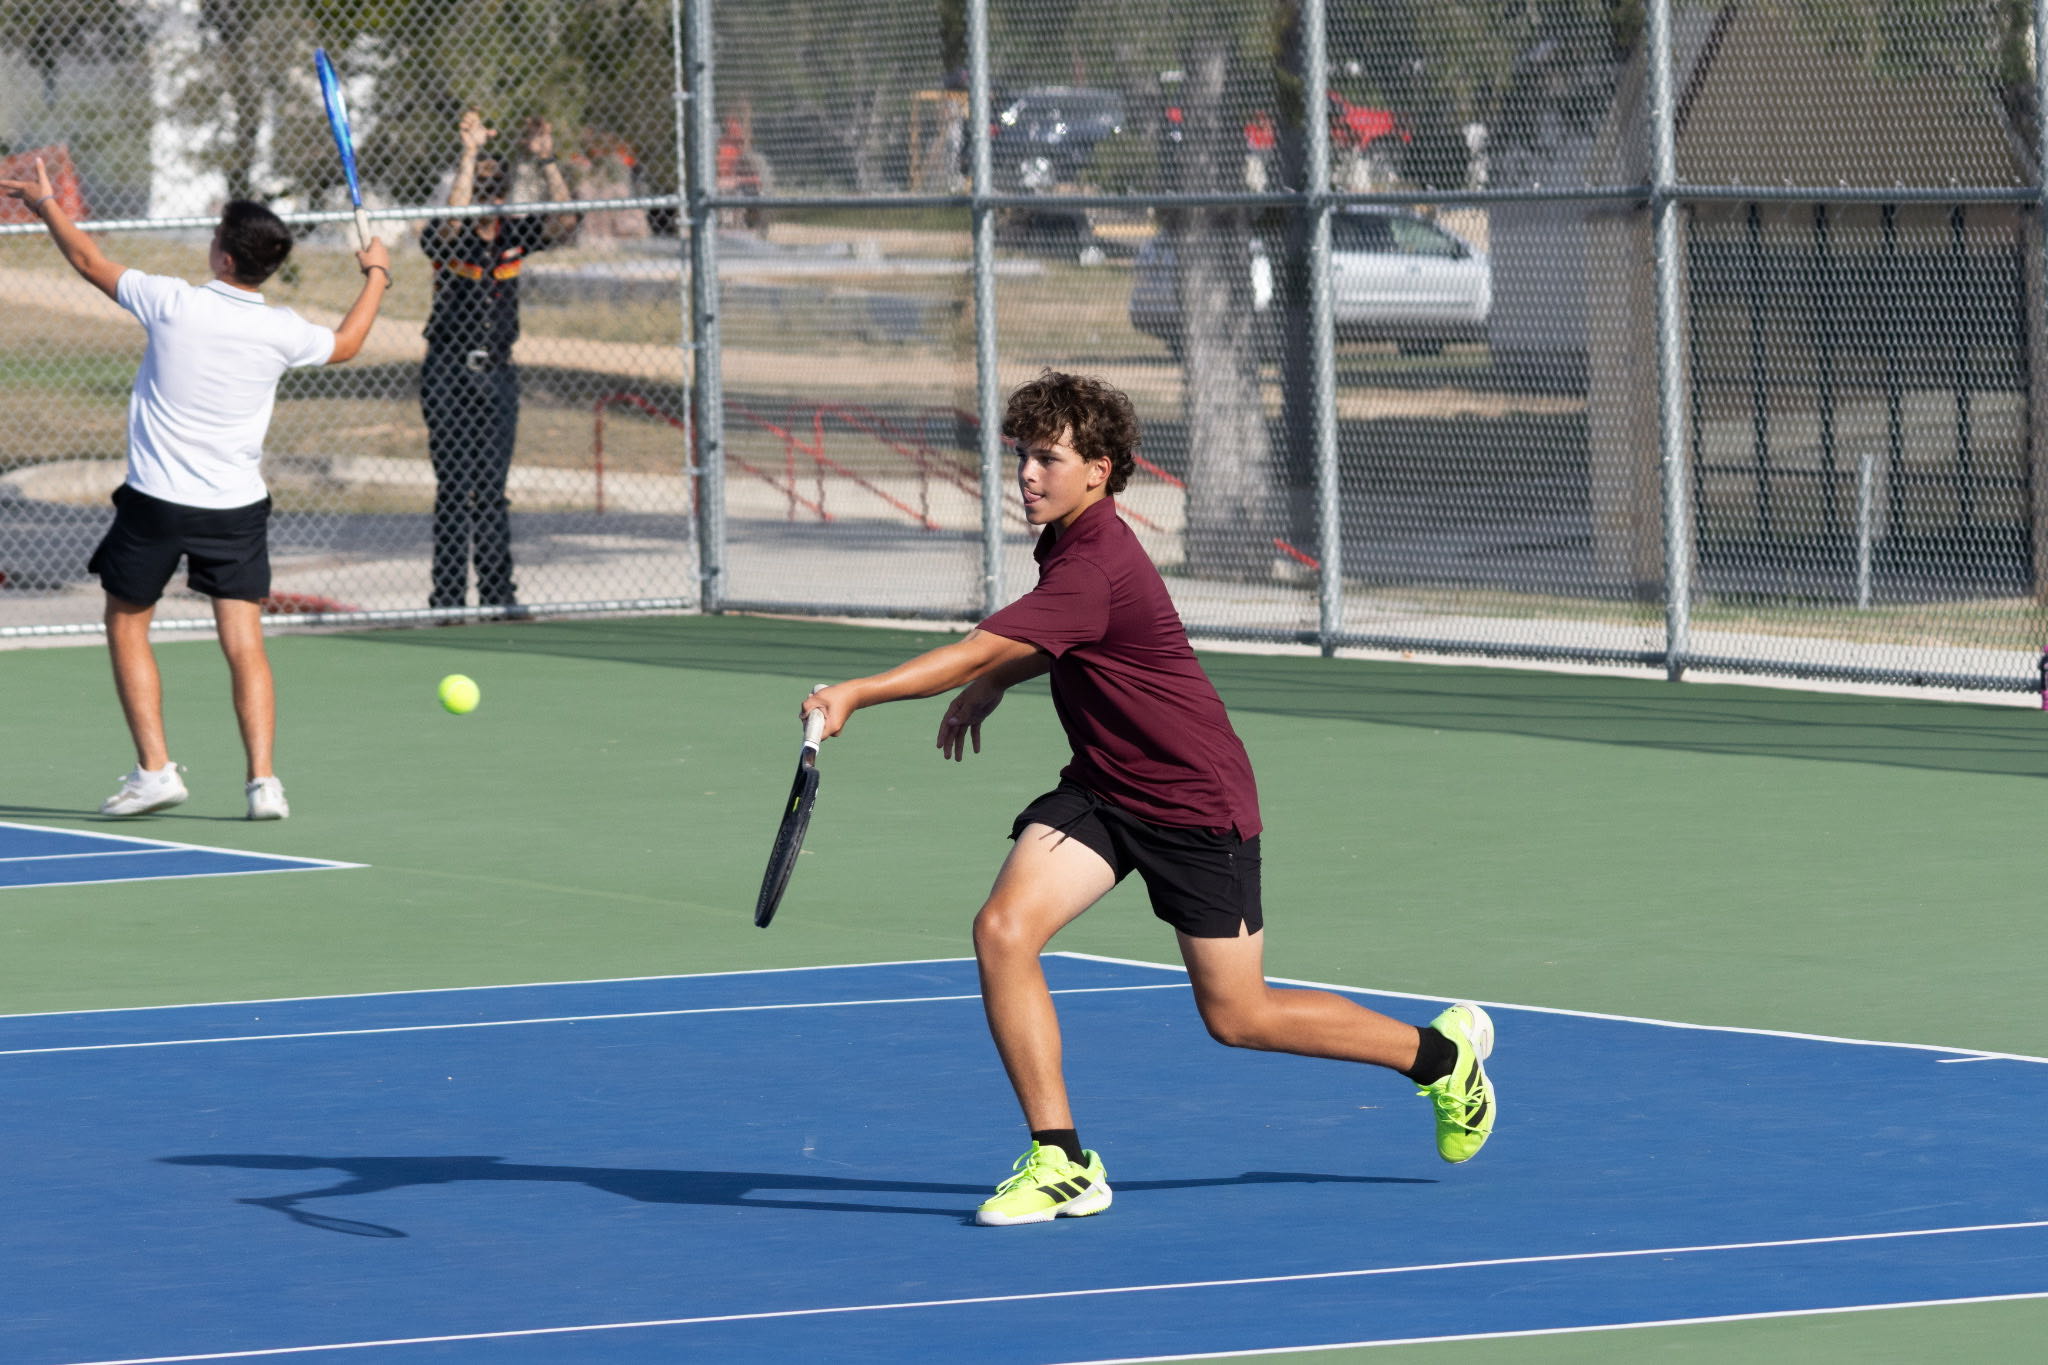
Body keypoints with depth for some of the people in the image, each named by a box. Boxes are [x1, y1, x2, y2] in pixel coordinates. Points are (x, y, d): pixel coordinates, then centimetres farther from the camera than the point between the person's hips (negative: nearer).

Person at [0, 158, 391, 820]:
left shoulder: (172, 303, -13)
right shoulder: (281, 333, -6)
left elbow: (89, 260, 2)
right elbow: (346, 344, 17)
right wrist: (376, 275, 32)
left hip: (155, 502, -2)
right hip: (237, 508, 2)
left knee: (126, 626, 15)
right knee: (243, 642, 3)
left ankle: (154, 768, 7)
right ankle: (262, 778, -9)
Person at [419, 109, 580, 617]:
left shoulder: (515, 234, 5)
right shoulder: (448, 237, -6)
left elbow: (565, 220, -9)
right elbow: (453, 219, -29)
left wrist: (546, 162, -18)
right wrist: (469, 154, -30)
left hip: (498, 373, 4)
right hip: (449, 372, -4)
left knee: (492, 488, 6)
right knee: (454, 487, -4)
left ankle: (497, 592, 8)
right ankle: (448, 595, -1)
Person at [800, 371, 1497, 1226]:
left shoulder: (1095, 570, -29)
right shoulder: (1070, 541, 2)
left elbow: (982, 649, -38)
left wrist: (857, 694, -42)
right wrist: (993, 683, 8)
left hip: (1198, 807, -8)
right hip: (1102, 791, 8)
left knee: (1237, 1016, 2)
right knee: (1004, 930, -14)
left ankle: (1442, 1053, 25)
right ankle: (1061, 1162, -9)